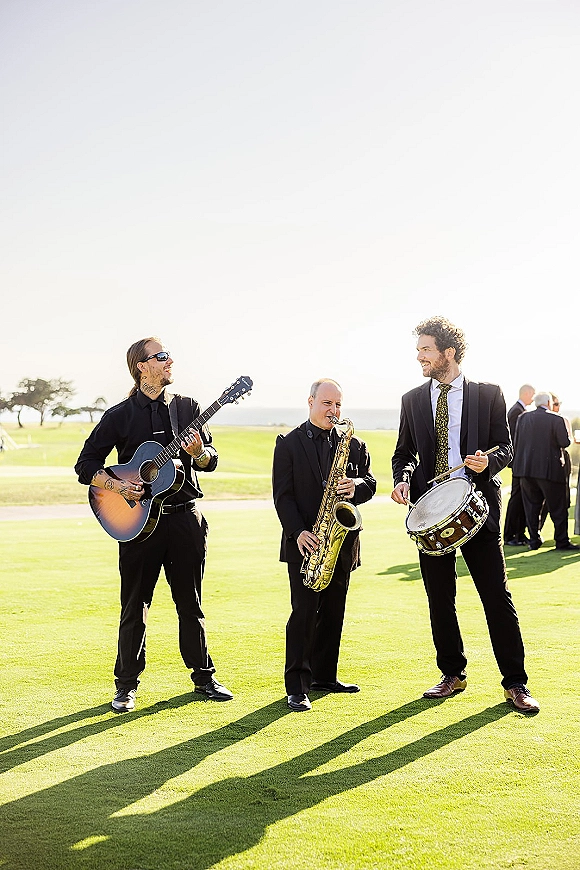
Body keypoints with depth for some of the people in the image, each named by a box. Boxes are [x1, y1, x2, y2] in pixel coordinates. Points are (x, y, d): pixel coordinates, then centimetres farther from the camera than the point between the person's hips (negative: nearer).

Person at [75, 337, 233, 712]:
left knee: (191, 603, 10)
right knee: (135, 606, 4)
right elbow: (86, 464, 1)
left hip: (184, 516, 2)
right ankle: (127, 685, 16)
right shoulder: (120, 415, 0)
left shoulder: (188, 408, 8)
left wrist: (199, 452, -14)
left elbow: (211, 460, 8)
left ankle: (204, 676, 22)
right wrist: (116, 486, -14)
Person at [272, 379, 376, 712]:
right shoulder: (289, 443, 1)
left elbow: (370, 482, 8)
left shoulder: (353, 444, 12)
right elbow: (283, 494, -5)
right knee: (304, 613, -8)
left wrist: (356, 486, -15)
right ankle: (297, 687, -3)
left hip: (341, 542, 4)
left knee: (333, 612, 10)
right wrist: (298, 532, -17)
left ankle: (325, 675, 23)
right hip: (306, 542, -4)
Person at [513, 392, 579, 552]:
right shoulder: (556, 419, -10)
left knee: (531, 506, 11)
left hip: (526, 468, 4)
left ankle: (534, 540, 13)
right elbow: (565, 442, -11)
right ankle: (562, 541, 7)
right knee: (557, 508, 5)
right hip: (550, 469, -4)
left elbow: (516, 442, 6)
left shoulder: (523, 418, 3)